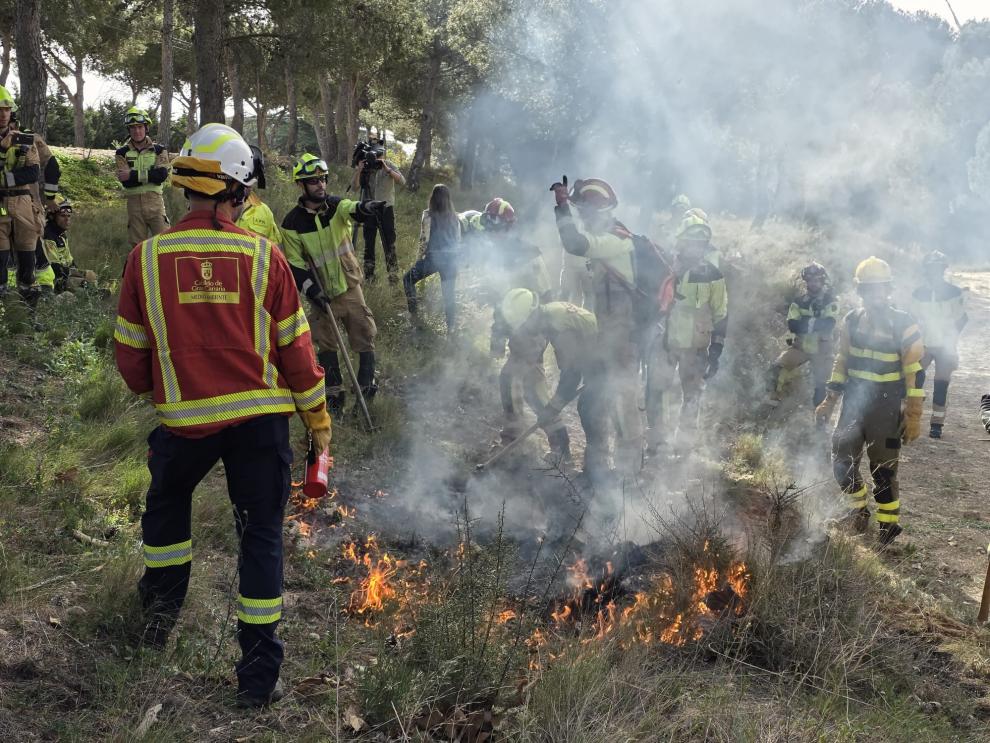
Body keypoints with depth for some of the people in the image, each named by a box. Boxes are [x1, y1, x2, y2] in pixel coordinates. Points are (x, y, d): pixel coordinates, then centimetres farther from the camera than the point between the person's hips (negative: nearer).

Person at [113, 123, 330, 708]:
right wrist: (318, 418, 11)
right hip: (259, 418, -1)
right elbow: (296, 347, -3)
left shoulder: (147, 258, -6)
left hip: (185, 419, 1)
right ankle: (259, 673, 13)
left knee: (167, 503, 30)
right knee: (262, 533, 10)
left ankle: (162, 610, 41)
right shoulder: (264, 256, -8)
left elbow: (131, 354, 3)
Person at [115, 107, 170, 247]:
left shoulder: (159, 150, 5)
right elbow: (126, 182, -7)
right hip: (134, 203, 1)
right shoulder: (122, 153, 5)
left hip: (155, 201, -1)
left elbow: (162, 175, -12)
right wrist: (151, 176, -13)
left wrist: (133, 175, -15)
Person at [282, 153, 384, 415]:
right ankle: (334, 392, 23)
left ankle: (366, 385, 20)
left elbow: (352, 210, -31)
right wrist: (312, 291, -17)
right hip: (322, 295, -1)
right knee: (327, 345, 9)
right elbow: (294, 263, -6)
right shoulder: (293, 222, -9)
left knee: (365, 337, 3)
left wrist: (364, 208, -55)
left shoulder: (336, 205, -7)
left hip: (351, 287, 1)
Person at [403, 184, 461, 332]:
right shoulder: (454, 217, 4)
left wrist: (420, 256, 3)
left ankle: (414, 310, 8)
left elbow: (424, 239, -11)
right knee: (449, 293, 12)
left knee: (408, 279, 18)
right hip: (451, 258, 4)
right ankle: (451, 327, 12)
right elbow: (458, 240, 7)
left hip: (433, 257, -4)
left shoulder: (428, 215, -10)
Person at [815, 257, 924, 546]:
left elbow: (914, 374, -11)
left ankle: (889, 523, 20)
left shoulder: (903, 325, -13)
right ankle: (859, 511, 32)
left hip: (886, 409, -5)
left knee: (883, 469, 2)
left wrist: (913, 416, -13)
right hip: (853, 404, 5)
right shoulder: (851, 321, 2)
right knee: (842, 463, 9)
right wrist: (829, 402, 9)